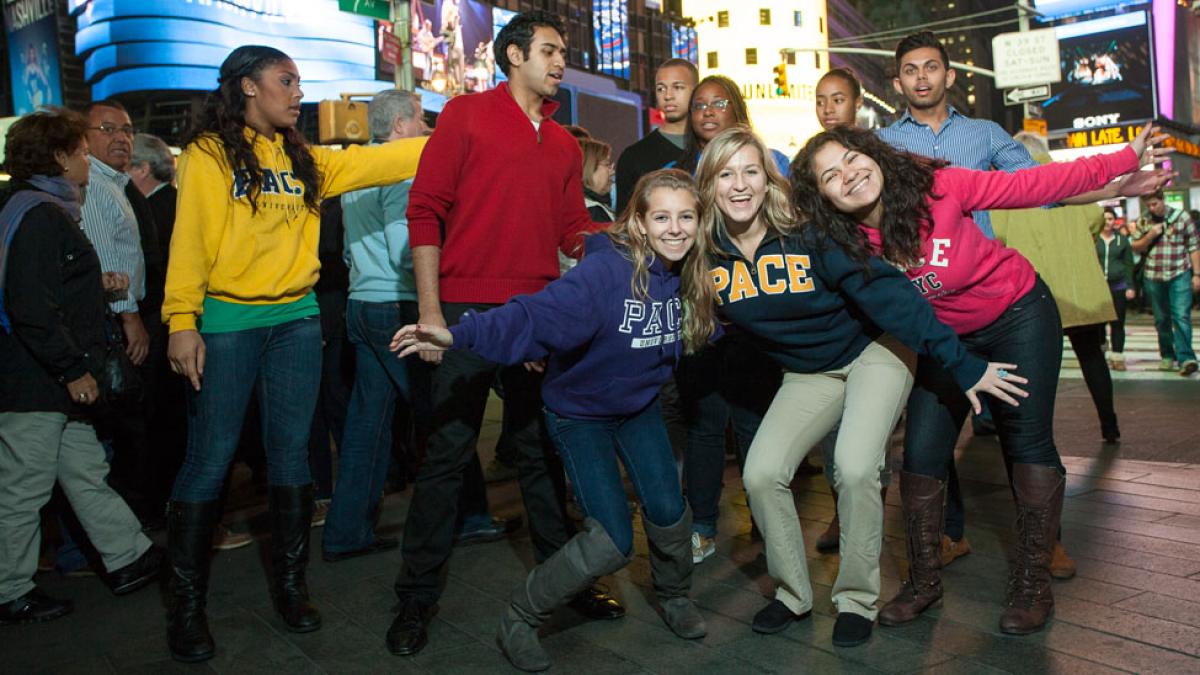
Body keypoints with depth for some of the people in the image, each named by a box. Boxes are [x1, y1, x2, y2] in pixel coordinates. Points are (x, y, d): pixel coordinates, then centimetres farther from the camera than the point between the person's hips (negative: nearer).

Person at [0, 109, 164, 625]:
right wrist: (72, 369, -20)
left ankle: (129, 557, 25)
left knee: (87, 475, 16)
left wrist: (98, 283, 11)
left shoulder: (47, 209, 15)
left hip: (55, 381, 10)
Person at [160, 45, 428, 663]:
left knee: (291, 452, 8)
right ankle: (186, 604, 13)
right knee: (210, 459, -1)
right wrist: (181, 322, -14)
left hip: (296, 320, 5)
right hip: (226, 322, -5)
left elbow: (370, 163, 8)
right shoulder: (207, 155, -2)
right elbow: (188, 241, -7)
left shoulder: (304, 160, 13)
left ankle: (290, 584, 21)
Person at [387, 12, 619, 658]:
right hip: (467, 309, -4)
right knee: (448, 452, 0)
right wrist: (429, 309, -10)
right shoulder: (467, 114, 1)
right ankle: (416, 597, 14)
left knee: (541, 448, 12)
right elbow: (425, 210, -4)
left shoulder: (563, 144, 16)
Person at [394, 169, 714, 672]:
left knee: (669, 512, -4)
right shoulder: (606, 270, -30)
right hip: (580, 412, -6)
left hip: (639, 407, 6)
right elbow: (536, 316, -43)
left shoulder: (688, 277, -8)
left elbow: (697, 334, 10)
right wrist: (459, 335, -55)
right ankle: (520, 619, 12)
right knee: (612, 544, -12)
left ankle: (674, 596, 31)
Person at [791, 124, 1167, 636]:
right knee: (920, 453, -4)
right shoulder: (847, 248, -18)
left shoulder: (938, 187, -23)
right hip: (946, 338, 2)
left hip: (1018, 315, -2)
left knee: (1027, 440, -5)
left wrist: (1123, 163, -17)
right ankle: (924, 580, 13)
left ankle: (1032, 583, 9)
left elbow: (1033, 186, -17)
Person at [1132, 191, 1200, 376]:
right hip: (1153, 277, 3)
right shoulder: (1142, 222, 8)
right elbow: (1136, 248, 9)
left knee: (1181, 316, -13)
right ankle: (1168, 356, 21)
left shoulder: (1181, 217, 1)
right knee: (1161, 319, 9)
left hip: (1180, 275, -3)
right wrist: (1150, 235, -10)